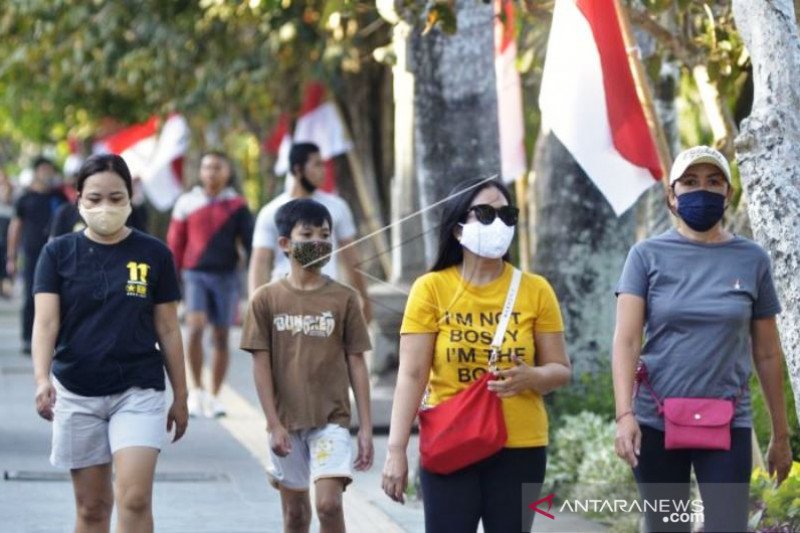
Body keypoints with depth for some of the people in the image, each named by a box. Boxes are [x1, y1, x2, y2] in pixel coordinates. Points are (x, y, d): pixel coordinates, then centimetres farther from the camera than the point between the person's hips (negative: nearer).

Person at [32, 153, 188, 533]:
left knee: (134, 498, -13)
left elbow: (168, 330, 6)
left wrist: (180, 396, 8)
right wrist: (42, 378, -25)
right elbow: (46, 320, -9)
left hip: (138, 391, -1)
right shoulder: (59, 253, 1)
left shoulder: (153, 254, 1)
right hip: (76, 393, 1)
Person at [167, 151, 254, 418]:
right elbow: (174, 244, 8)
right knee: (195, 328, -19)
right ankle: (196, 389, -7)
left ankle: (214, 396, 15)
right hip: (195, 274, -1)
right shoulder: (187, 203, 5)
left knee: (221, 336, 5)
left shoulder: (237, 205, 5)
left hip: (226, 275, 1)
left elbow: (250, 242, 5)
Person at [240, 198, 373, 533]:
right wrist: (274, 424, -7)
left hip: (331, 418, -1)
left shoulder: (343, 298, 0)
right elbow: (261, 366, -1)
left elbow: (356, 364, 2)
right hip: (286, 421, 1)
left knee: (328, 502, -15)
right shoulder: (267, 299, 0)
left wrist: (366, 427, -1)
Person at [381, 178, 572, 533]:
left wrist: (531, 377, -17)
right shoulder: (431, 289, -2)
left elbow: (561, 370, 6)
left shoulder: (535, 290, 3)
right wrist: (396, 449, -11)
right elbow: (412, 374, -5)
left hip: (520, 448, 2)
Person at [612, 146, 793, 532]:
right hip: (657, 423, 0)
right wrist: (624, 414, -20)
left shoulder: (751, 260, 4)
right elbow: (626, 341, -7)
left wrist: (781, 434, 10)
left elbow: (767, 354, 8)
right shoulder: (648, 256, 1)